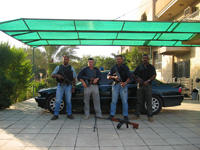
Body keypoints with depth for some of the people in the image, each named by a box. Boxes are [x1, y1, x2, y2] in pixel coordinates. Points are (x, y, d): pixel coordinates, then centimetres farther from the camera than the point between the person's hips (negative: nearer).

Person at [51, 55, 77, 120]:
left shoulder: (71, 68, 8)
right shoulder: (58, 67, 8)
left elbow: (73, 78, 8)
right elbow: (52, 75, 4)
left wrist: (73, 87, 0)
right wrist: (57, 75, -17)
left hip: (68, 86, 0)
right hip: (60, 86, 0)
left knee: (68, 101, 5)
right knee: (58, 100, -2)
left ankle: (69, 114, 14)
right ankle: (56, 115, 6)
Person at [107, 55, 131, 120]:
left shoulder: (125, 67, 8)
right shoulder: (113, 68, 11)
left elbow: (129, 77, 1)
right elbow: (108, 76, 4)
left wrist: (125, 83, -17)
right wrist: (114, 77, -16)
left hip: (123, 85, -1)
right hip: (115, 85, 1)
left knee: (125, 101, -2)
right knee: (114, 101, 1)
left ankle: (125, 115, 6)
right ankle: (112, 114, 8)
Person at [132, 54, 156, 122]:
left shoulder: (151, 67, 12)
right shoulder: (139, 67, 18)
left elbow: (154, 75, 0)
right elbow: (133, 74, 13)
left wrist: (147, 81, -13)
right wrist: (137, 79, -7)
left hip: (148, 85, -2)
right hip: (140, 85, 2)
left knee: (149, 101, -3)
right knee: (139, 101, 4)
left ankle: (150, 116, 2)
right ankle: (137, 115, 11)